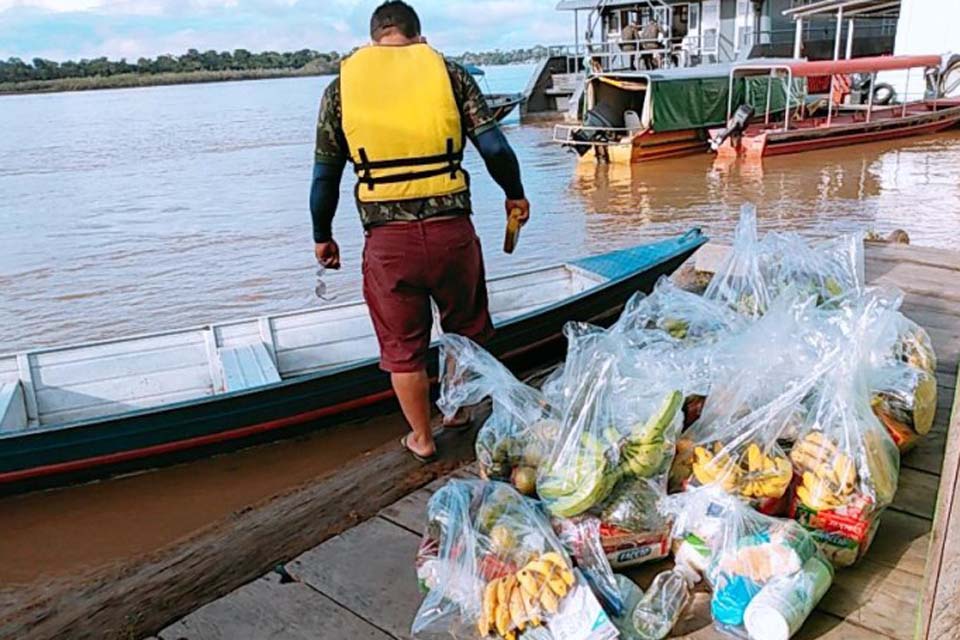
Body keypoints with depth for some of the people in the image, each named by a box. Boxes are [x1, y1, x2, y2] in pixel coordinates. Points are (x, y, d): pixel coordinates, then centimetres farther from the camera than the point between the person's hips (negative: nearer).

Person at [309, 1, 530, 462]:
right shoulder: (448, 72, 5)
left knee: (403, 347, 16)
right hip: (451, 230, 1)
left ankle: (421, 439, 32)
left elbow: (325, 176, 8)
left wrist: (322, 237, 20)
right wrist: (514, 195, 17)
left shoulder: (342, 85, 7)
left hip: (387, 240, 0)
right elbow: (494, 147, 0)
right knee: (468, 332, 23)